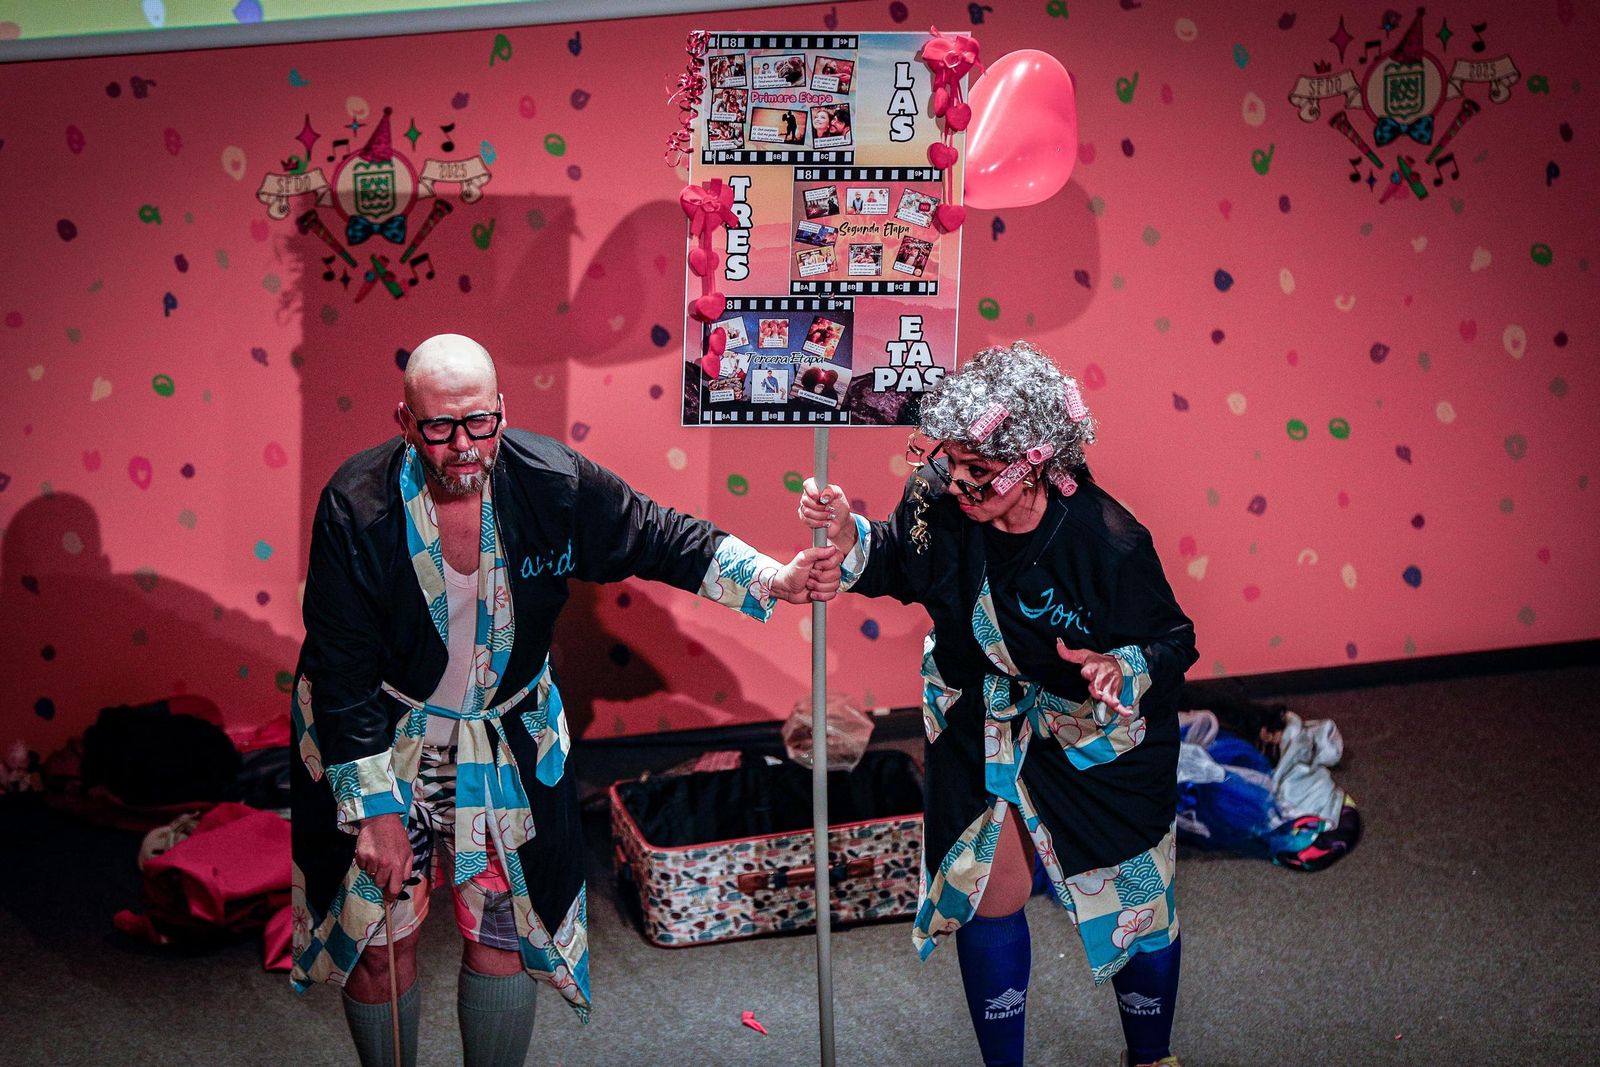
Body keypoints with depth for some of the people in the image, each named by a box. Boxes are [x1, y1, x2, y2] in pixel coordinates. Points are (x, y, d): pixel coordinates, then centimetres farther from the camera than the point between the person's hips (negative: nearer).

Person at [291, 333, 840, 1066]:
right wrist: (374, 808, -18)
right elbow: (341, 673, -18)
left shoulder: (554, 481, -18)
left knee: (504, 931, 6)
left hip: (506, 738, 2)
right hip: (380, 732, -2)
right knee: (380, 939, 5)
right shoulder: (356, 506, -22)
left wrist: (774, 580, -18)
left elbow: (659, 538, -5)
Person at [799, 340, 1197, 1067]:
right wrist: (849, 541, -20)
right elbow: (894, 568, 1)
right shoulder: (940, 506, -20)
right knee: (986, 896, 9)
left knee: (1138, 903, 12)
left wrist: (1126, 670, -36)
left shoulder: (1106, 541, -30)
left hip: (1102, 747, -3)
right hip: (988, 736, 3)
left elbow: (1174, 640, -15)